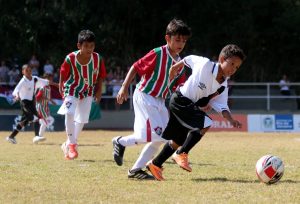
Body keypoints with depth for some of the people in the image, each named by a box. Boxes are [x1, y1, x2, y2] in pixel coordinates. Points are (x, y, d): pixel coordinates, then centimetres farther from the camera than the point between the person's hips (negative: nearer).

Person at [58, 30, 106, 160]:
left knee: (82, 119, 9)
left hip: (88, 93, 3)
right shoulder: (70, 59, -24)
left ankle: (69, 144, 30)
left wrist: (98, 91, -3)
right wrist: (61, 88, 3)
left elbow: (100, 76, -2)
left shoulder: (97, 59, -18)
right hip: (72, 90, -3)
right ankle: (72, 144, -11)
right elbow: (63, 74, -6)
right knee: (69, 113, -25)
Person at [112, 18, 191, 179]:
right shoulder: (157, 54, -15)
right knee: (156, 134, -16)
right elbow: (135, 67, -13)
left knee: (161, 138, 4)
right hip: (144, 97, -8)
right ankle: (121, 142, 4)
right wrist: (124, 88, -19)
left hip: (160, 101, 8)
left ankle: (136, 169, 10)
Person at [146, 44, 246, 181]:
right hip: (180, 101, -8)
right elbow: (189, 59, -4)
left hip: (193, 107, 8)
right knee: (205, 123, -24)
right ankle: (181, 154, -11)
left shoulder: (222, 87, -3)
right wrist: (176, 67, 11)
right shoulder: (204, 64, -21)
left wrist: (231, 120, -26)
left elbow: (221, 106, -8)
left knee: (178, 140, 17)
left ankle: (155, 164, 33)